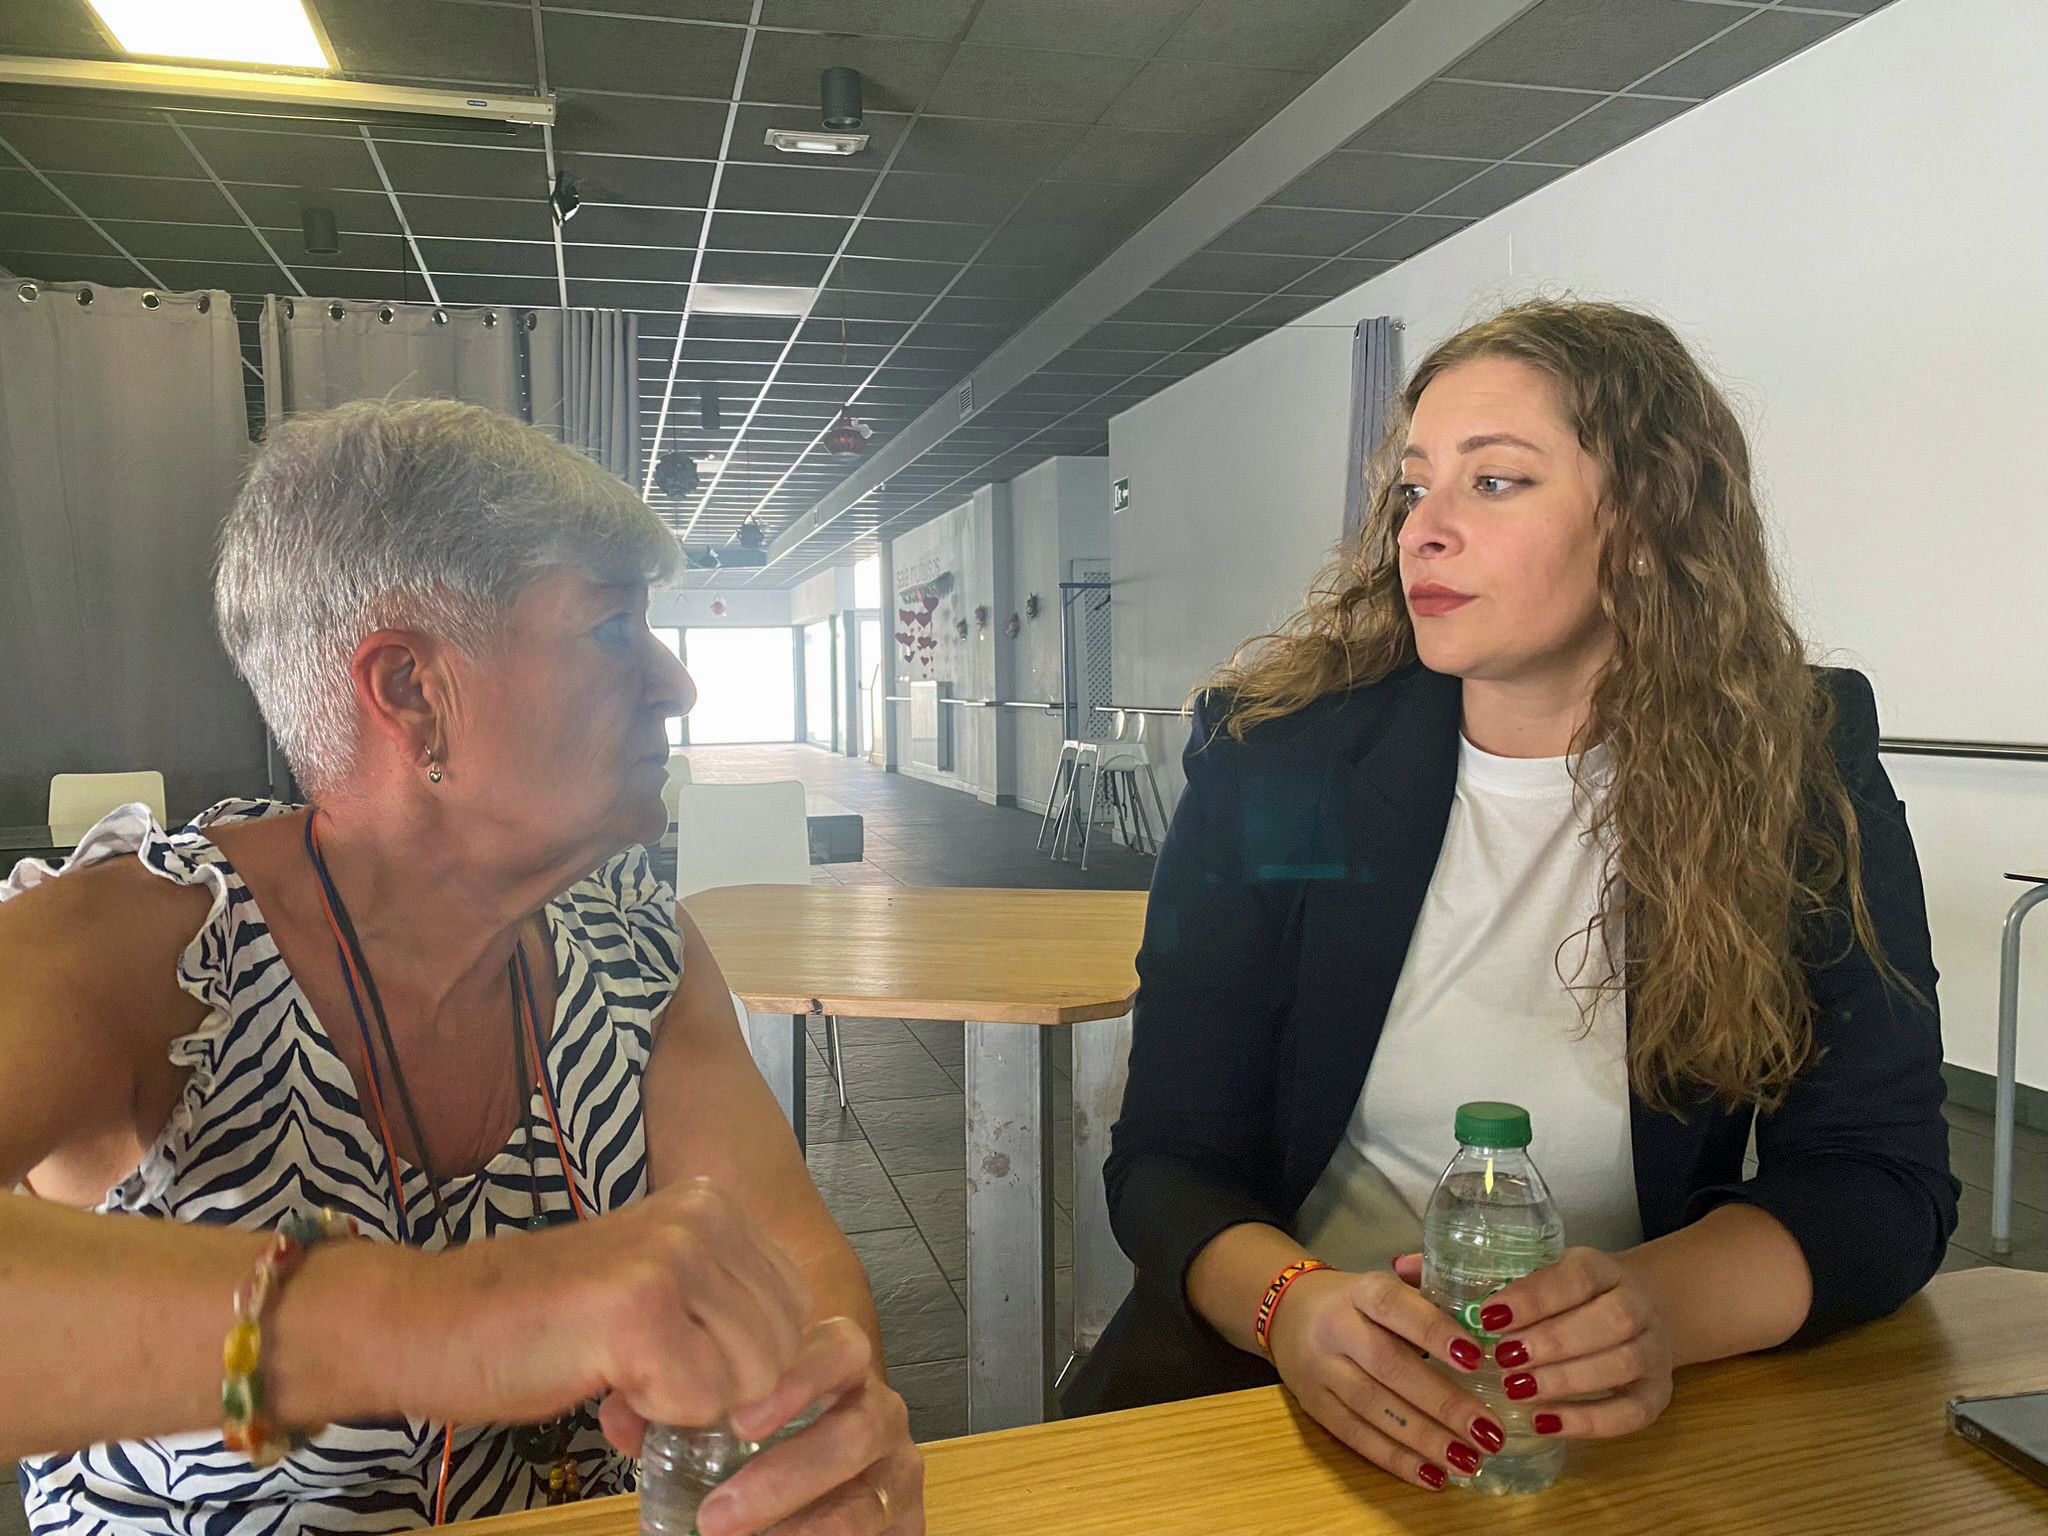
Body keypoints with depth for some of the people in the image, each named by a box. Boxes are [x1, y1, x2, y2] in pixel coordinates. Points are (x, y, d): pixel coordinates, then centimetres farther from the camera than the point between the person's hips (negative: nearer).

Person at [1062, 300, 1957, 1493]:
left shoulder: (1806, 779, -4)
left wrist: (1662, 1305, -23)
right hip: (1307, 1380, -1)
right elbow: (1170, 1152, -7)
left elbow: (1885, 1179, -4)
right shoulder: (1273, 757, -7)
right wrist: (1293, 1306, -27)